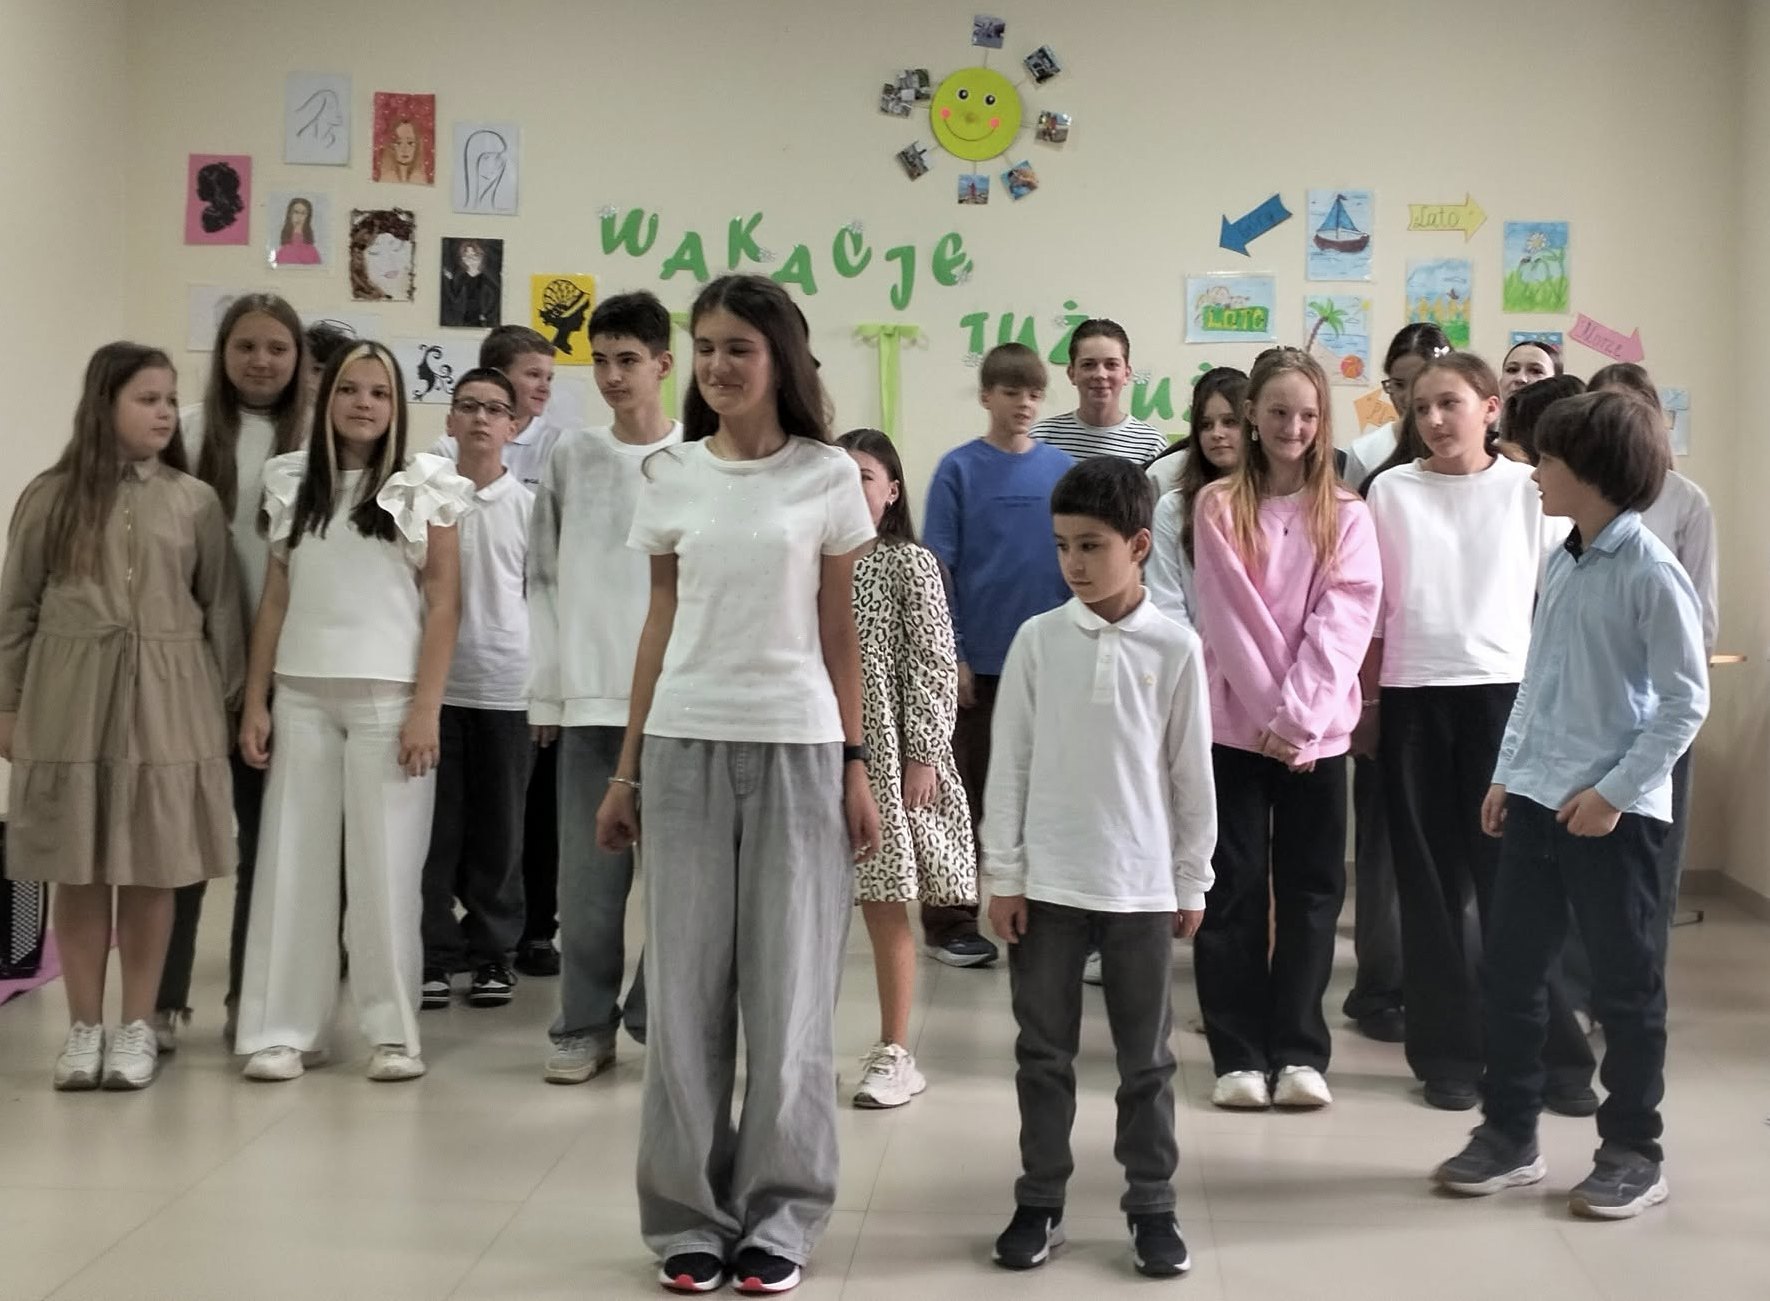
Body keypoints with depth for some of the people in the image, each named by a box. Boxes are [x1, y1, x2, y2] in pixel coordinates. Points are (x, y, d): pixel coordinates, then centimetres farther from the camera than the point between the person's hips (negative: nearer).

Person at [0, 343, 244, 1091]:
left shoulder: (195, 502, 3)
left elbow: (221, 610, 5)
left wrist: (224, 704, 3)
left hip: (166, 700, 0)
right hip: (68, 699, 0)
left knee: (152, 869, 4)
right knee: (78, 870, 5)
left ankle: (137, 1028, 15)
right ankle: (84, 1028, 15)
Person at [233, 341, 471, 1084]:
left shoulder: (426, 486, 2)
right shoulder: (293, 484, 11)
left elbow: (444, 603, -2)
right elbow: (275, 599, 10)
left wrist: (426, 708, -9)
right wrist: (254, 701, 4)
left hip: (387, 696, -3)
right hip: (301, 695, 3)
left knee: (386, 866, 0)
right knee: (293, 858, 3)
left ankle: (392, 1030, 8)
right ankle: (284, 1029, 9)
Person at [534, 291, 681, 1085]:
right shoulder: (572, 458, 8)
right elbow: (544, 581, 9)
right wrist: (546, 693, 4)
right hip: (589, 699, 2)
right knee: (588, 875, 5)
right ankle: (586, 1025, 16)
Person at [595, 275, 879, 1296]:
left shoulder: (828, 478, 0)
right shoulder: (672, 477, 6)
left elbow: (840, 634, 4)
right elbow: (662, 622, 10)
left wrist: (856, 766, 0)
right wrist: (628, 766, 8)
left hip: (797, 746, -2)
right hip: (687, 744, 2)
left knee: (788, 986, 3)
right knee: (686, 984, 4)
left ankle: (780, 1215, 14)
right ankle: (692, 1213, 15)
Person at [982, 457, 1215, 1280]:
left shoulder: (1174, 648, -3)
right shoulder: (1037, 640, -1)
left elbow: (1192, 774, 2)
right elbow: (1009, 764, 1)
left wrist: (1192, 883, 4)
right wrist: (1003, 876, -1)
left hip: (1141, 887, -1)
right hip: (1046, 884, 1)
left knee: (1146, 1059, 8)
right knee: (1044, 1053, 9)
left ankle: (1152, 1208, 19)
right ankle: (1039, 1203, 20)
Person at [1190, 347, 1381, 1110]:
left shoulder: (1347, 517, 4)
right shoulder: (1218, 509, 2)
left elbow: (1343, 624, -6)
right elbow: (1227, 619, -6)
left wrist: (1297, 716, -16)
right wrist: (1268, 714, -13)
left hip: (1315, 729, 1)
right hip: (1235, 724, -1)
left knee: (1310, 889, 4)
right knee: (1235, 890, 2)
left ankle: (1299, 1051, 11)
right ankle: (1239, 1054, 8)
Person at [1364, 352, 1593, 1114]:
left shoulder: (1530, 490, 2)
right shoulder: (1391, 492, 5)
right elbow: (1373, 609, 9)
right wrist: (1366, 701, 6)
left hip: (1506, 694, -1)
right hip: (1413, 699, 2)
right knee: (1431, 882, 5)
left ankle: (1555, 1055, 8)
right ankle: (1447, 1053, 14)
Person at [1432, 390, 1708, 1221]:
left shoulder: (1650, 572, -14)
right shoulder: (1562, 561, 8)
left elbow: (1685, 699, -14)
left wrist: (1616, 790, -16)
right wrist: (1507, 772, 14)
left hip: (1615, 810, -7)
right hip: (1538, 798, 7)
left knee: (1625, 986, 6)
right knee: (1506, 970, 10)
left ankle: (1634, 1153, 19)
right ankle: (1509, 1134, 23)